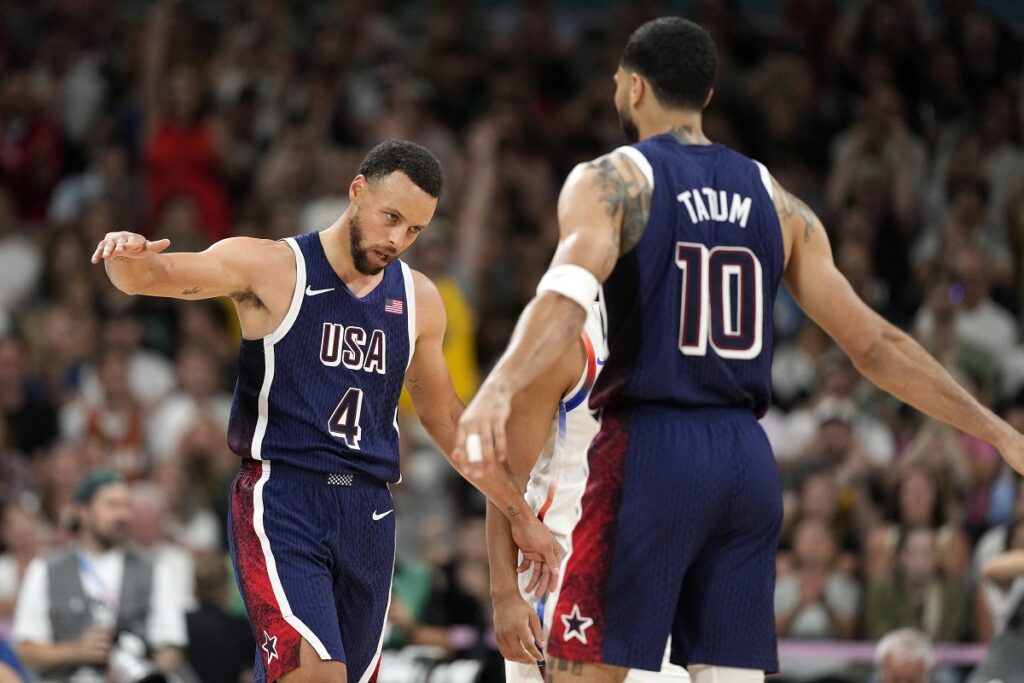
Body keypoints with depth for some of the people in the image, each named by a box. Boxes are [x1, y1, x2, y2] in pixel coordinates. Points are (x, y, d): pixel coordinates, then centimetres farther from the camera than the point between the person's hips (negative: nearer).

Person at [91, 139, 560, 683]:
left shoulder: (418, 299, 12)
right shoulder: (271, 267, -3)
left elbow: (444, 418, 24)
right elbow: (151, 276, -13)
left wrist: (519, 516, 24)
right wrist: (129, 256, -38)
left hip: (368, 514, 6)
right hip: (281, 499, -5)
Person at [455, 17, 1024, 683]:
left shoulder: (611, 181, -1)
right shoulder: (775, 200, 14)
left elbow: (568, 294, -22)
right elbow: (874, 343, 10)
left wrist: (500, 387, -38)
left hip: (649, 451, -5)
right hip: (748, 461, 5)